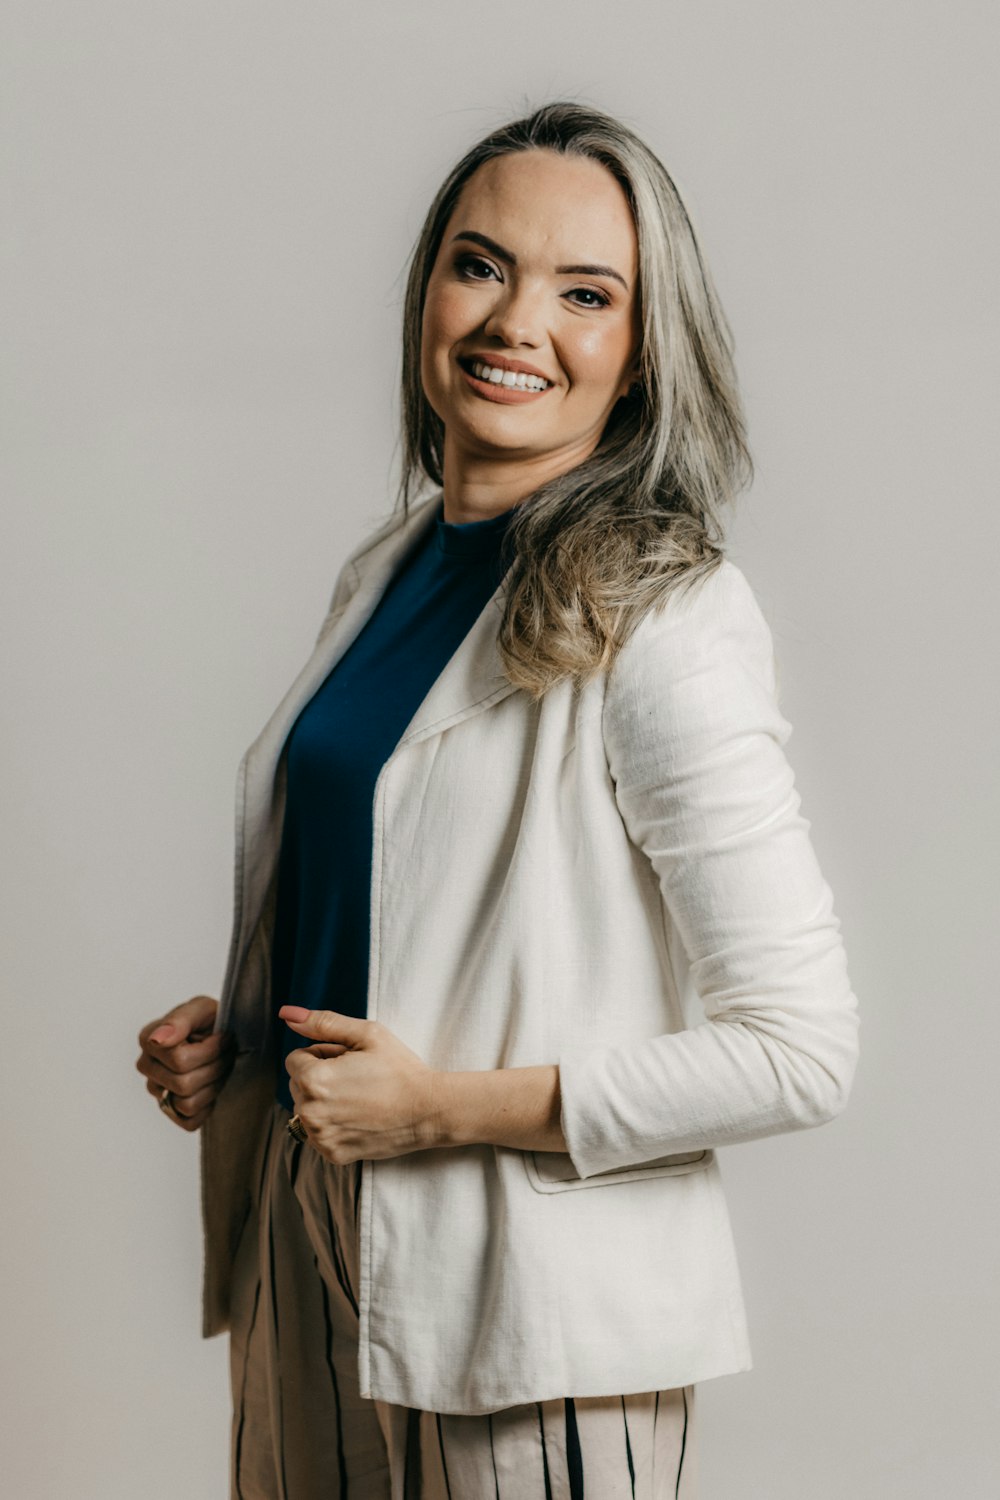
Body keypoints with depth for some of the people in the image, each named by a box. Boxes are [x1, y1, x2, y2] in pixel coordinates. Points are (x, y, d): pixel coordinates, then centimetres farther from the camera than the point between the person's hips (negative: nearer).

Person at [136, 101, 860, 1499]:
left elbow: (799, 1049, -20)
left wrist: (450, 1105, -18)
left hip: (533, 1306, -7)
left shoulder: (666, 619, -17)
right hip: (311, 1230, 7)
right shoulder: (387, 565, 6)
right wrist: (237, 1030, 2)